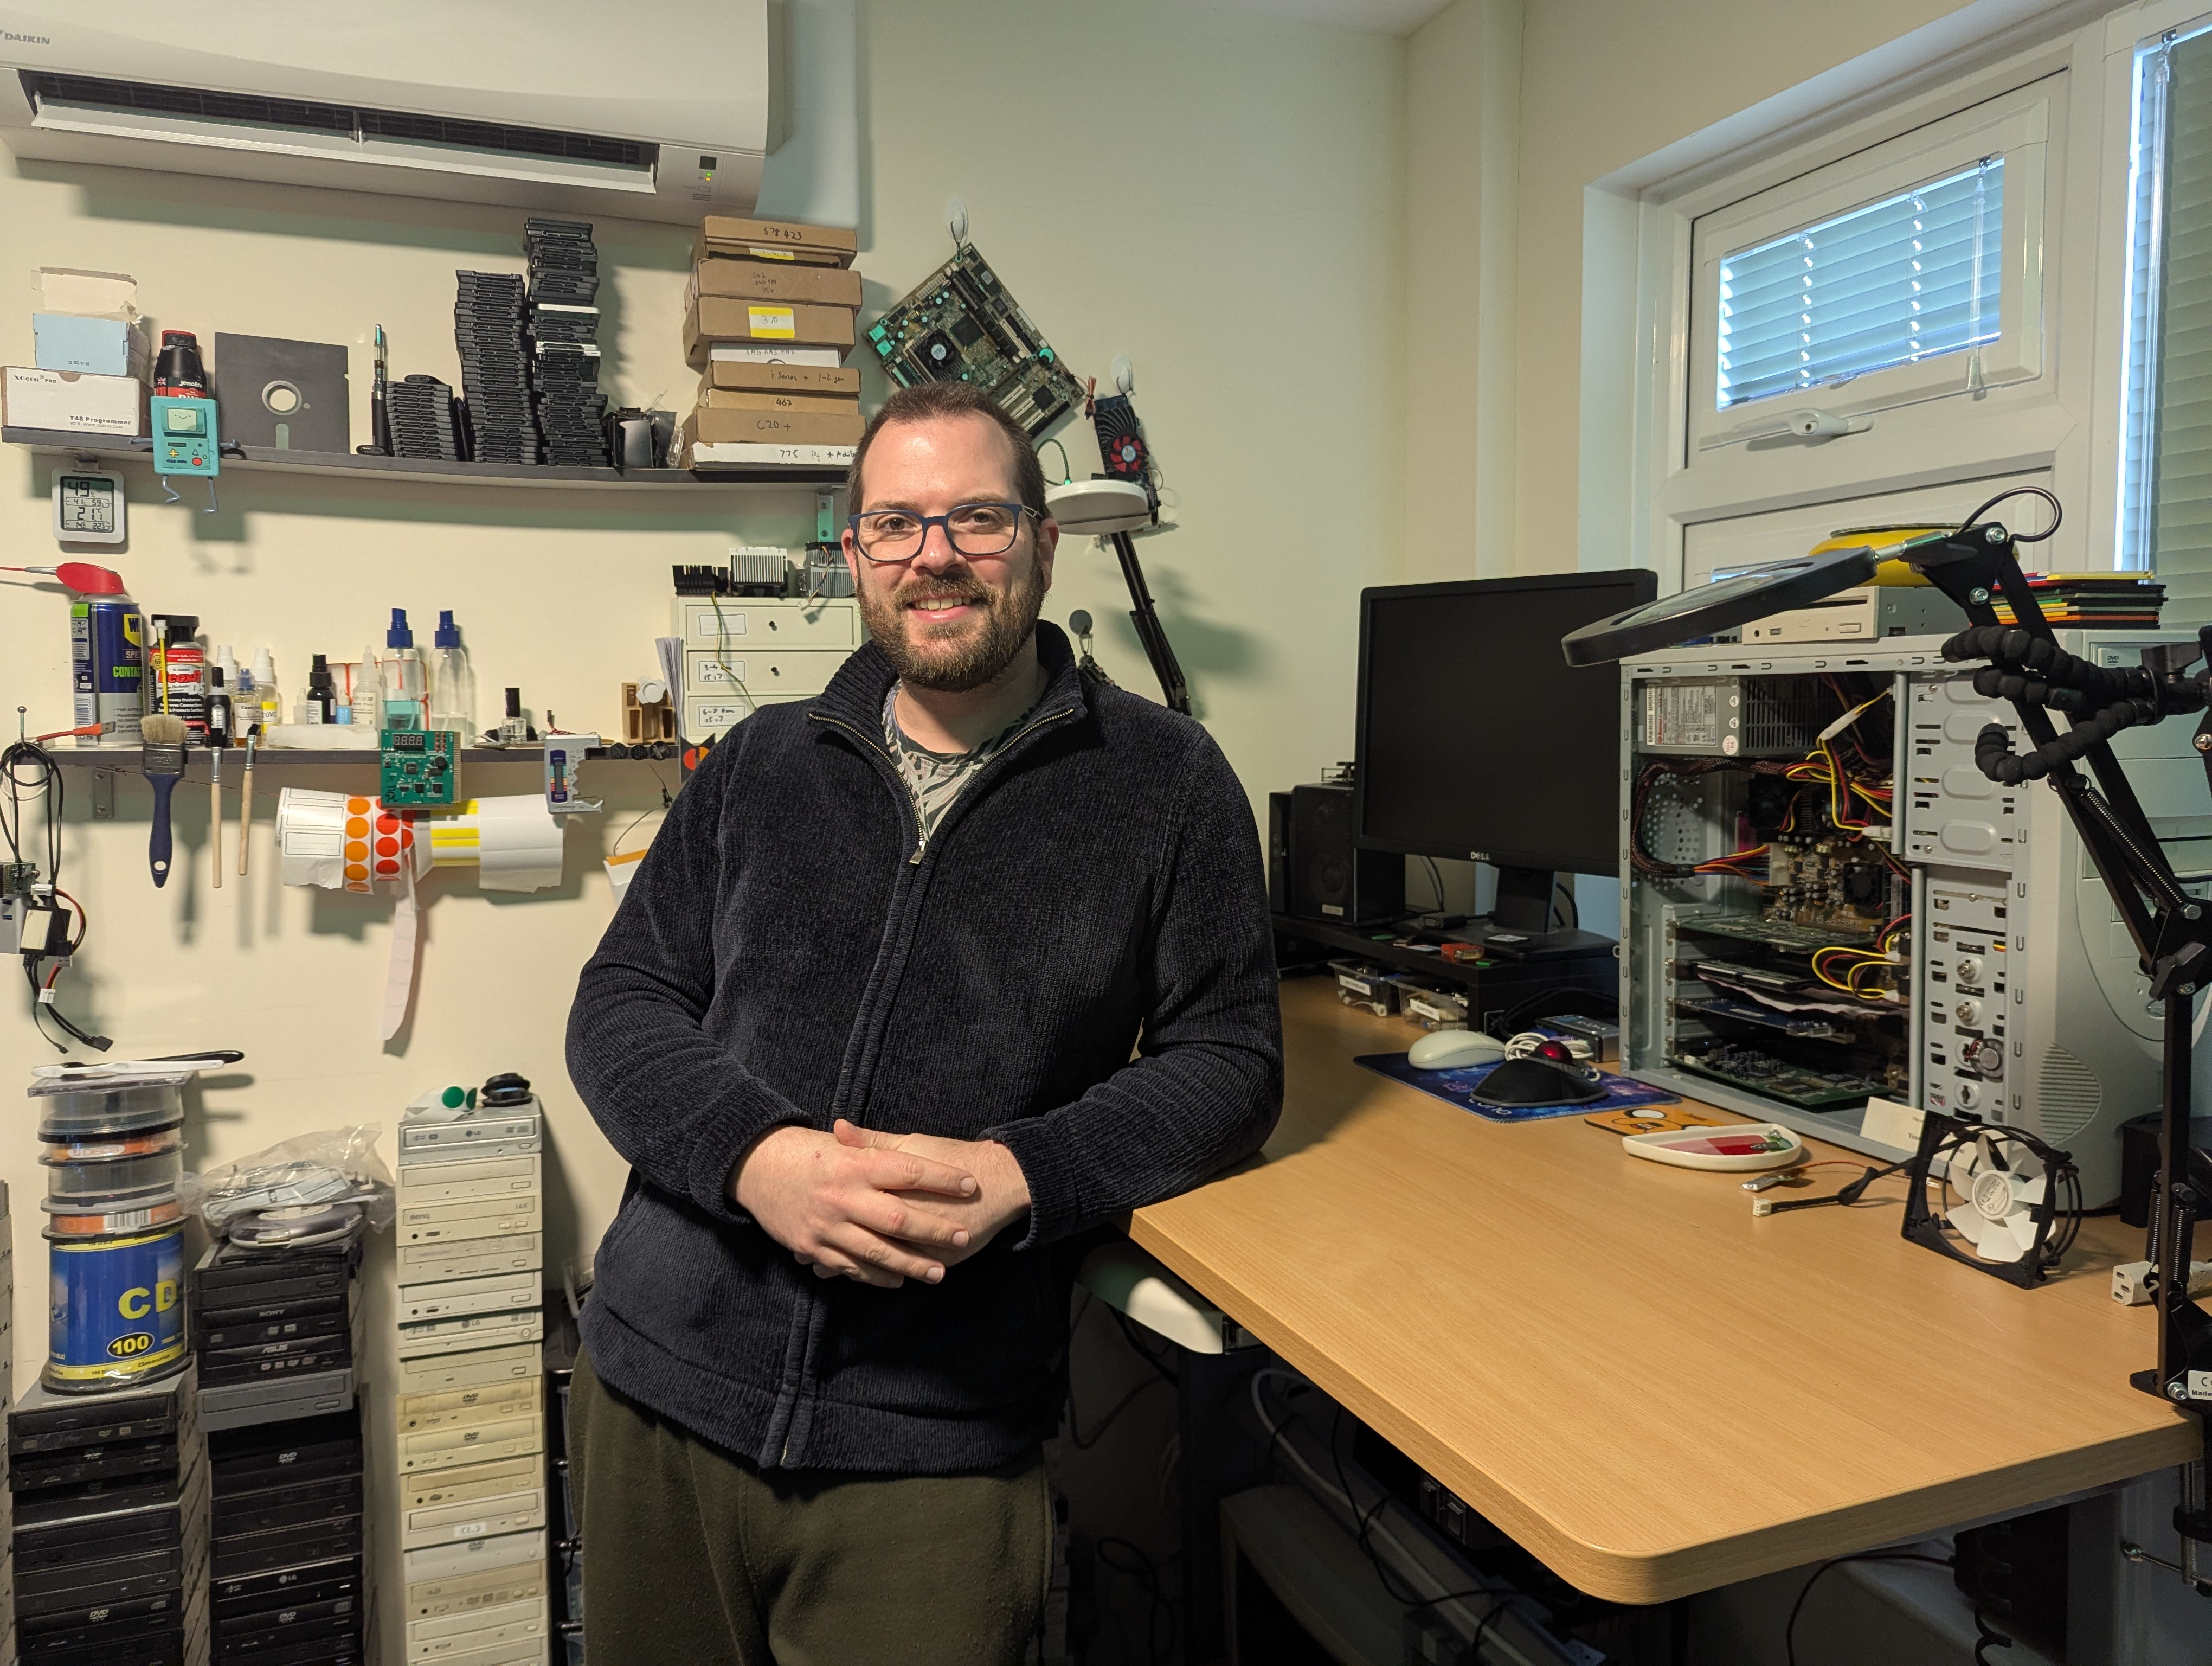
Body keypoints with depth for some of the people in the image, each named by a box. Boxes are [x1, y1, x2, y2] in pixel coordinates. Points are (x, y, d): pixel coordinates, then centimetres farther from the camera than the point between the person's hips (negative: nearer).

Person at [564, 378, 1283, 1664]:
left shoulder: (1165, 783, -1)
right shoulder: (763, 764, 8)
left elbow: (1230, 1060, -3)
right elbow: (621, 1004, 5)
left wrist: (1015, 1175, -19)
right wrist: (752, 1153, -16)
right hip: (663, 1383, 4)